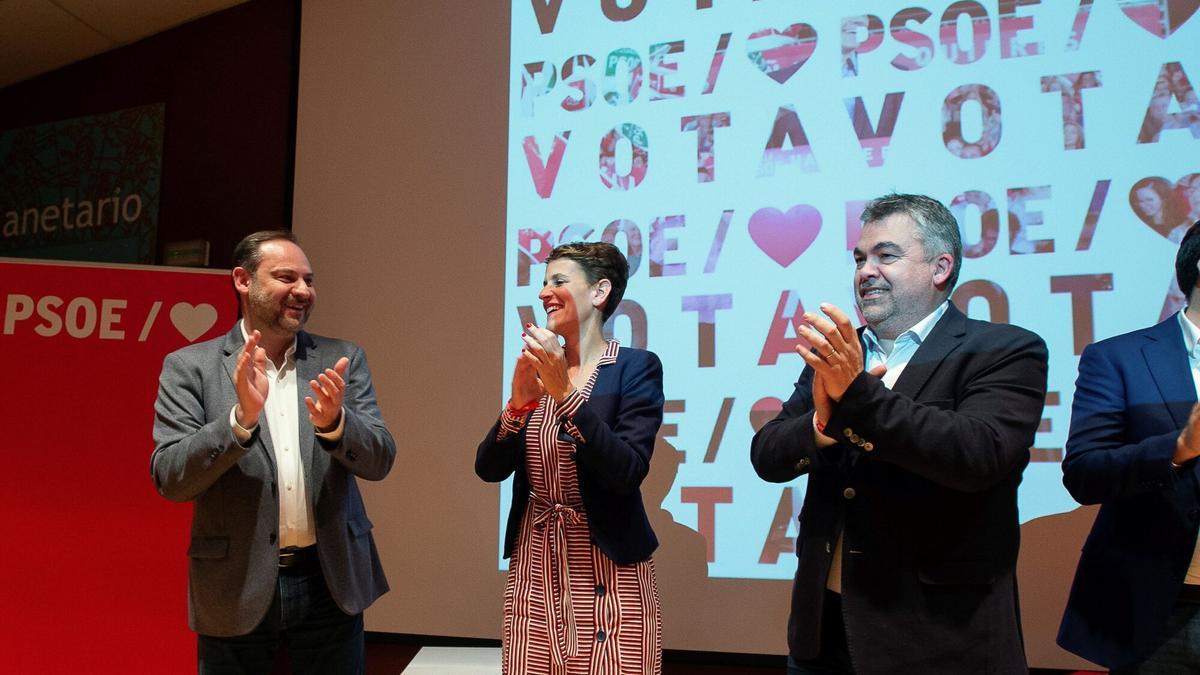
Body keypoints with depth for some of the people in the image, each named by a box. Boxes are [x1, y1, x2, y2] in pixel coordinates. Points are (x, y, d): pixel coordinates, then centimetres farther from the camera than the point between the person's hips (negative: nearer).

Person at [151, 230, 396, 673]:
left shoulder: (341, 360, 3)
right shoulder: (189, 367, -2)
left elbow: (379, 461, -4)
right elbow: (169, 479, -9)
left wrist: (333, 421, -24)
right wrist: (243, 416, -24)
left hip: (331, 582, 2)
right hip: (237, 588, -1)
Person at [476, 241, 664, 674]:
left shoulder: (636, 367, -8)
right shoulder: (538, 368, 6)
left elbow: (628, 472, -19)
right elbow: (489, 469, 2)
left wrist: (565, 392, -23)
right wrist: (519, 402, -14)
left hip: (608, 574, -4)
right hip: (534, 570, 5)